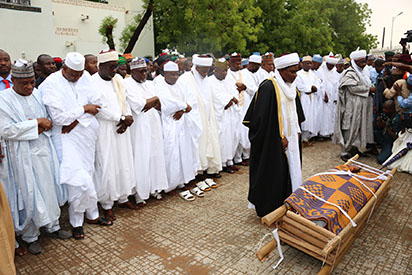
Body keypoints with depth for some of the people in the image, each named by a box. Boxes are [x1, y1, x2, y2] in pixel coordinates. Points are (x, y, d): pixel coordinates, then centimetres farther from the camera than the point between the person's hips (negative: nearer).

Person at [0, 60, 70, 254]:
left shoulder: (36, 94, 6)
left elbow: (48, 120, 10)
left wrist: (41, 126, -12)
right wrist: (36, 124, -19)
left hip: (43, 151, 5)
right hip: (22, 156, -5)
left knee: (49, 189, 14)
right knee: (28, 194, 5)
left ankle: (53, 226, 32)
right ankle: (30, 236, 24)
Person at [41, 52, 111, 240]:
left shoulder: (84, 77, 6)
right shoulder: (50, 84, -10)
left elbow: (96, 104, -1)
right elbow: (59, 117, -18)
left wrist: (76, 119, -13)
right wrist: (84, 109, -9)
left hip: (87, 136, 5)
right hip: (67, 139, -5)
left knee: (87, 176, 11)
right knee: (79, 179, -10)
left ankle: (77, 220, 29)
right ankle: (92, 213, 15)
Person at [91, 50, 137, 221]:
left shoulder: (118, 79, 11)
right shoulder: (92, 83, -10)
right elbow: (100, 109, -16)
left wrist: (128, 118, -5)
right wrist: (122, 118, -13)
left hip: (121, 129, 7)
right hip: (104, 131, -6)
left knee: (124, 163, 12)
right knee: (106, 167, 0)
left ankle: (123, 198, 28)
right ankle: (106, 205, 15)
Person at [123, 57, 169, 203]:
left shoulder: (150, 84, 16)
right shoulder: (127, 84, -3)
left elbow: (161, 105, 9)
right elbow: (137, 105, -16)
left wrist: (150, 103, -10)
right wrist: (154, 99, -5)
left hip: (154, 125, 6)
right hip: (138, 127, -6)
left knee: (155, 155, 9)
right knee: (140, 158, -3)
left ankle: (154, 187, 22)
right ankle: (140, 192, 9)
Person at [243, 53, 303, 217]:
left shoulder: (290, 86, 9)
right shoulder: (269, 87, -19)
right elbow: (263, 118, -21)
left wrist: (296, 132, 11)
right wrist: (279, 138, -17)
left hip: (288, 138, 9)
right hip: (272, 142, -9)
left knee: (289, 172, 15)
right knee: (273, 175, 2)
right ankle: (269, 210, 19)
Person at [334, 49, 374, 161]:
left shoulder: (363, 73, 16)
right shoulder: (349, 73, -12)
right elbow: (353, 88, -22)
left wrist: (370, 90, 5)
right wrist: (369, 89, -14)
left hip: (362, 107, 9)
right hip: (352, 107, -9)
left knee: (360, 128, 12)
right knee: (350, 129, -5)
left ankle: (355, 148, 22)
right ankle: (345, 152, 4)